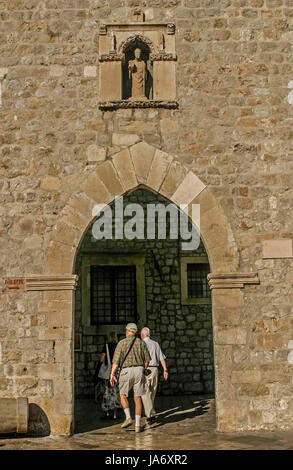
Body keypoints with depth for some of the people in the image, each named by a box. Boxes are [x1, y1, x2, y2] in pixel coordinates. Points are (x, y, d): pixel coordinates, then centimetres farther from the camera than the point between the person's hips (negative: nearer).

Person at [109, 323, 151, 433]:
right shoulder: (141, 343, 7)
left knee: (123, 395, 16)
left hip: (126, 371, -2)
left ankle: (128, 418, -2)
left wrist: (112, 375, -6)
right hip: (139, 370, 2)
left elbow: (116, 361, -7)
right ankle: (137, 425, 2)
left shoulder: (122, 343, 0)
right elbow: (147, 360, 9)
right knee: (137, 398, 7)